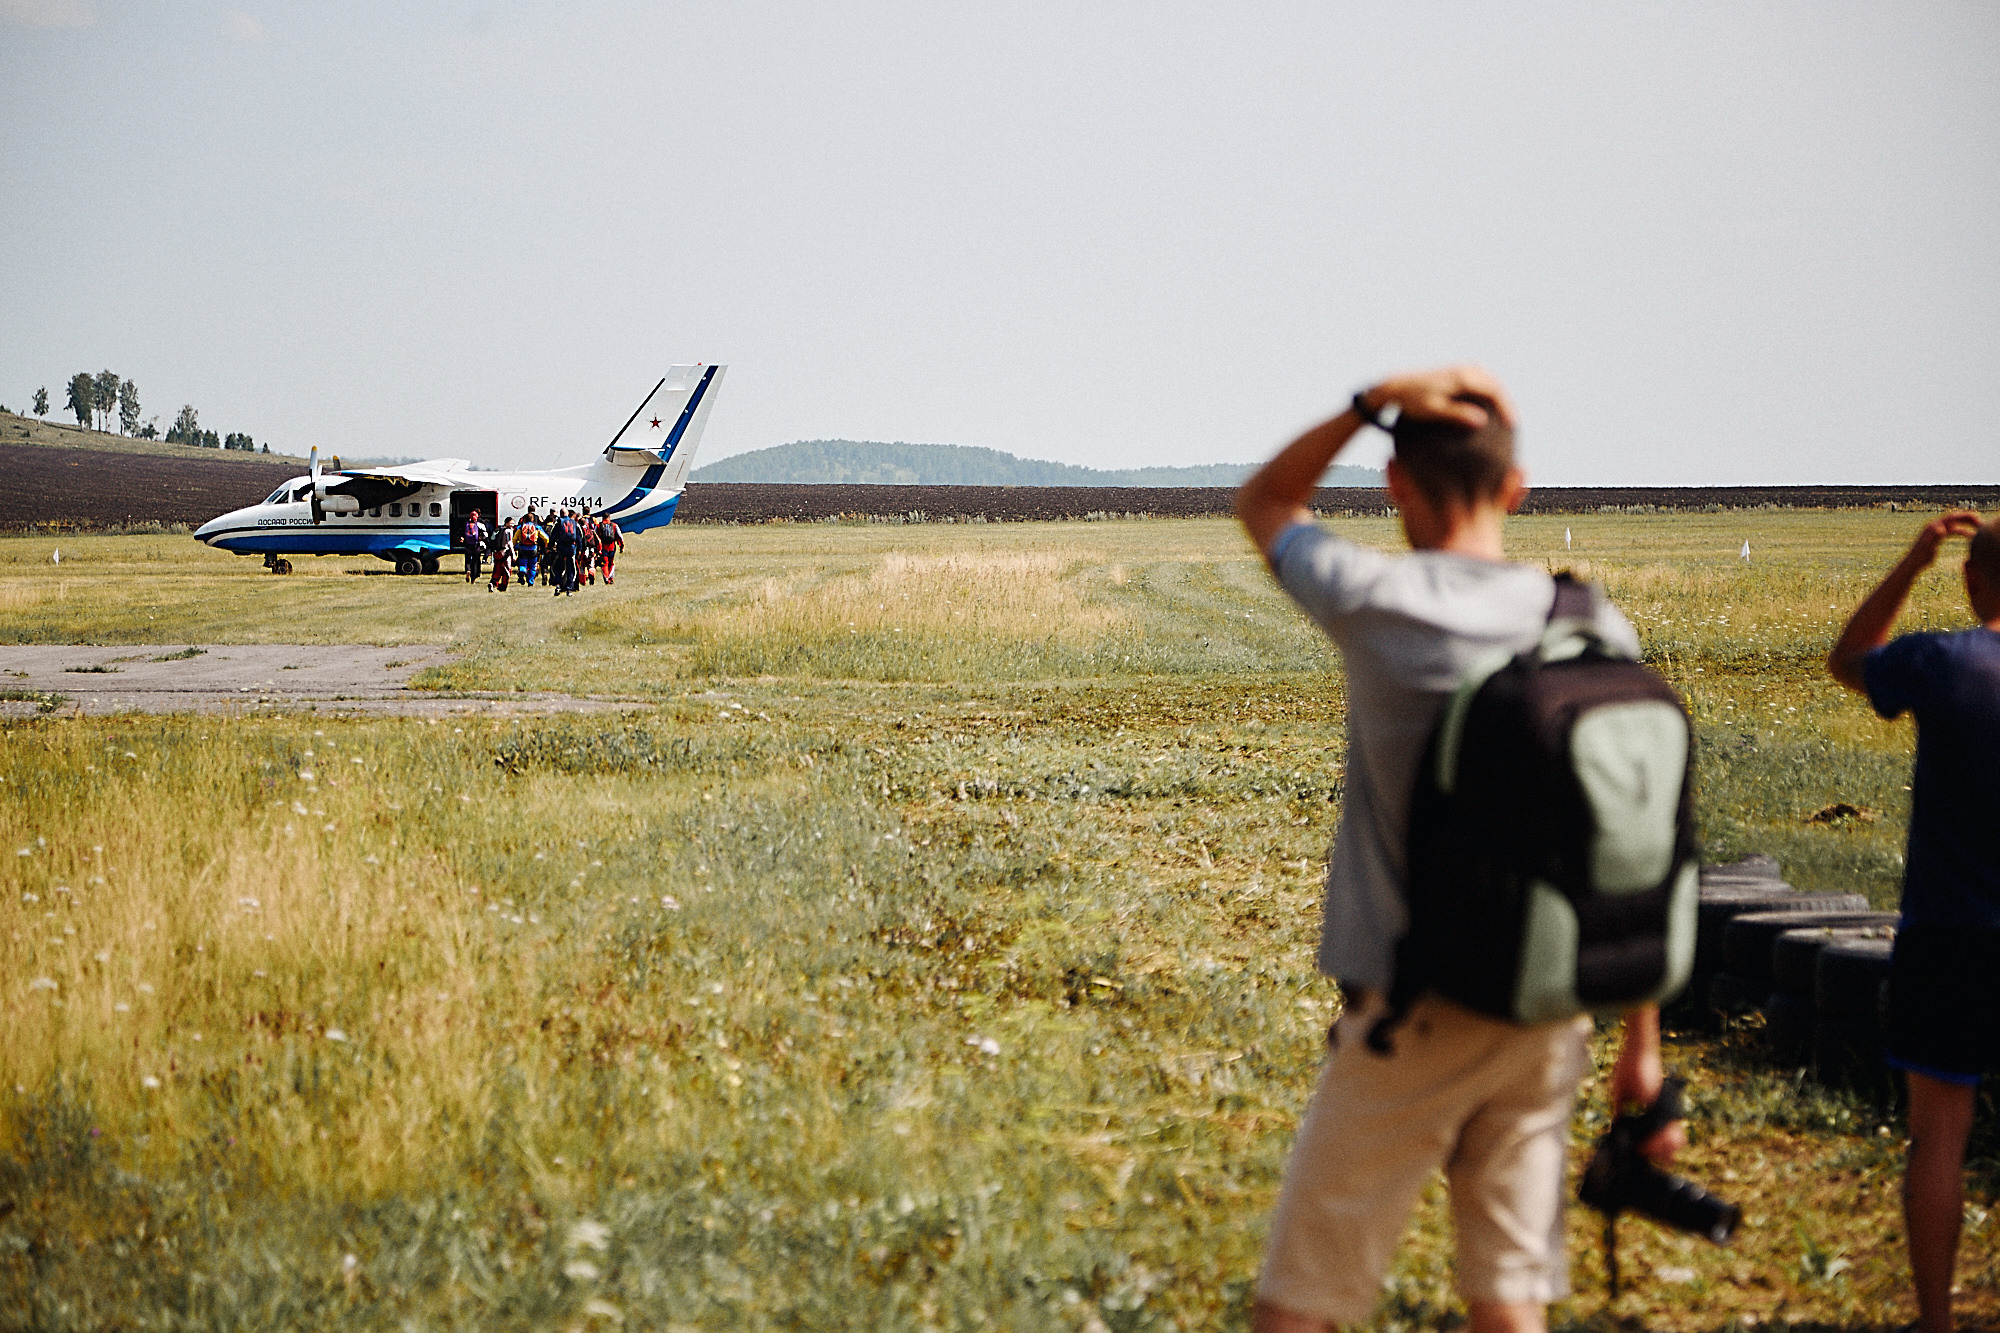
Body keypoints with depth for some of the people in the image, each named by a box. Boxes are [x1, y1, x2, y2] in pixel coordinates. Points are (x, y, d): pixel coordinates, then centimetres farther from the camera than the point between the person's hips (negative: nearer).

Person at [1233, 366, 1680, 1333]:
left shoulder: (1378, 602, -13)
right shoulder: (1599, 631, -1)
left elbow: (1262, 502, 9)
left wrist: (1374, 400, -4)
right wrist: (1643, 1044, 10)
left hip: (1413, 1021, -4)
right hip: (1549, 1024, 5)